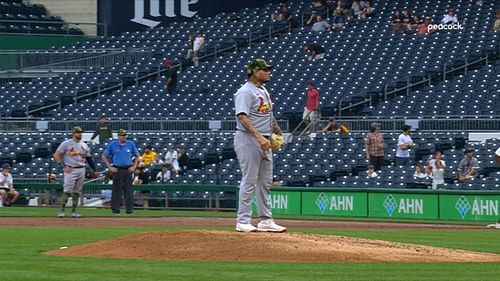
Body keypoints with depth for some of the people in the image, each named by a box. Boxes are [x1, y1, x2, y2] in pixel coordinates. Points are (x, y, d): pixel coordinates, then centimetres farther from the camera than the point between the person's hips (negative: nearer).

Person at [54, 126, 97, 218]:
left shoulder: (84, 145, 13)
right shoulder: (66, 144, -3)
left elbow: (89, 158, 18)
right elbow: (56, 155, -4)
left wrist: (94, 170, 10)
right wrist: (62, 166, -12)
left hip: (81, 170, 6)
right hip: (70, 170, -6)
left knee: (77, 192, 8)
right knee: (67, 191, -12)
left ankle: (74, 212, 12)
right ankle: (61, 211, -11)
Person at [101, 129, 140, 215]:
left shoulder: (131, 144, 6)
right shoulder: (112, 145, 0)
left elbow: (137, 156, 16)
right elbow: (104, 156, 5)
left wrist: (134, 166, 4)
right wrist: (110, 167, -3)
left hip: (128, 169, 2)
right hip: (117, 169, -2)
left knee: (128, 190, 1)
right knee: (116, 190, -1)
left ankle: (129, 209, 4)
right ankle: (115, 209, 5)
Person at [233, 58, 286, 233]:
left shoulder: (263, 91, 16)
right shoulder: (245, 92, -14)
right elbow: (242, 117, -25)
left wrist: (277, 133, 13)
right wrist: (259, 137, -33)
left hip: (264, 142, 10)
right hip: (248, 140, -10)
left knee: (265, 182, 11)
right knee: (249, 181, -8)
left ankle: (265, 220, 16)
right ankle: (243, 222, -4)